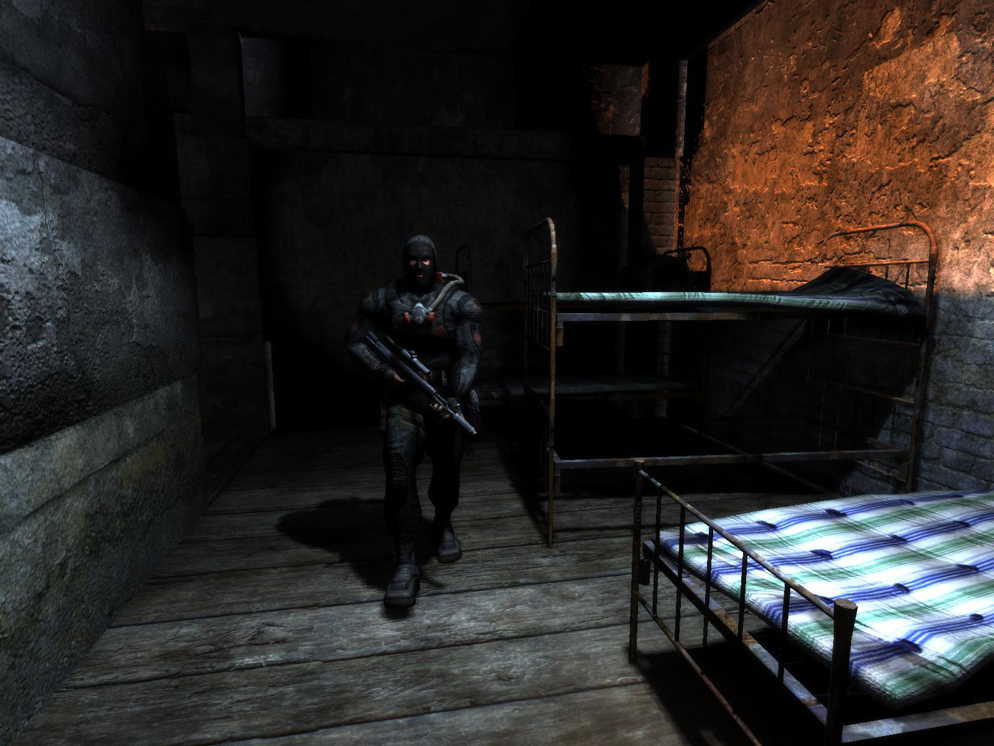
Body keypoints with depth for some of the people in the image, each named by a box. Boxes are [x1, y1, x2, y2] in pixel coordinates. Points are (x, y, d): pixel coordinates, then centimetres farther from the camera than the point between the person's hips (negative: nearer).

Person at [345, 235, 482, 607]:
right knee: (399, 475, -12)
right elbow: (355, 342, 4)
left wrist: (456, 398, -24)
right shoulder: (385, 299, 0)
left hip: (446, 396, 1)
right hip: (404, 398, 0)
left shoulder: (458, 302, -4)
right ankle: (405, 565, -3)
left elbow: (469, 356, -11)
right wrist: (386, 371, -10)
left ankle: (443, 525, 43)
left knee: (447, 471, 13)